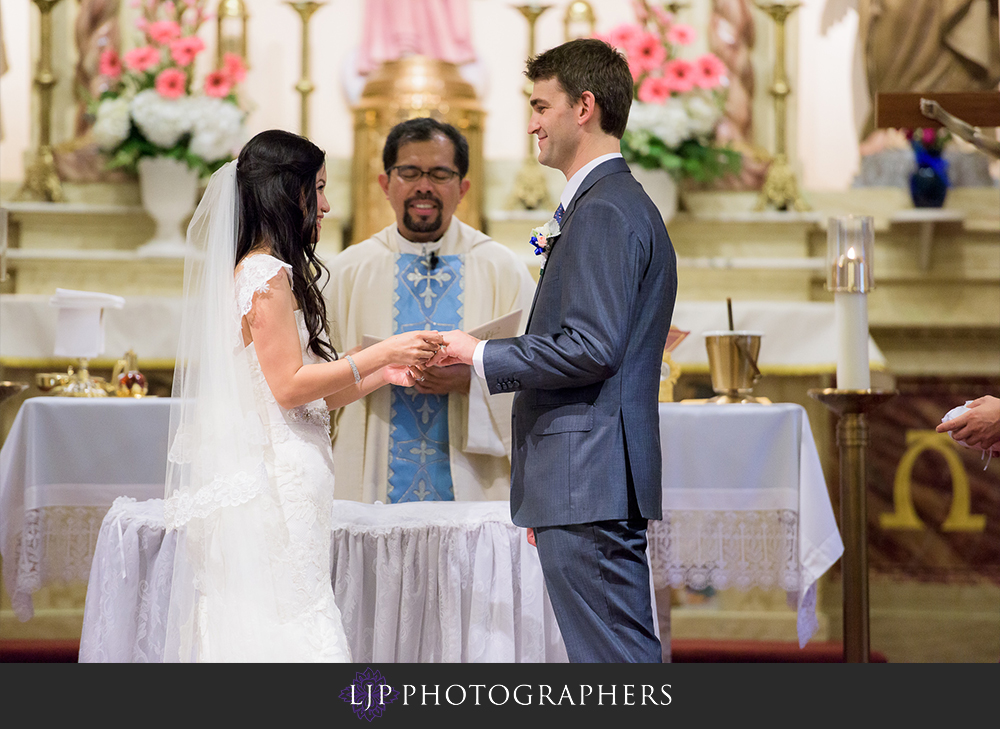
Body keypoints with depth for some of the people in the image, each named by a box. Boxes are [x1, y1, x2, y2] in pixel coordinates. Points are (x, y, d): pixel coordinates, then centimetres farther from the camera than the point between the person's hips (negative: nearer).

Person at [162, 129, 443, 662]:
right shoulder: (267, 274, -11)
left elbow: (307, 398, 18)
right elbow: (288, 386, -16)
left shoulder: (264, 273, 19)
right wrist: (381, 353, -11)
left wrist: (382, 374, 12)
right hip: (268, 483, -10)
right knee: (281, 631, -11)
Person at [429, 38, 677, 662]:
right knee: (631, 655, 11)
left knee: (614, 660, -9)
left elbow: (591, 348, -22)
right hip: (611, 487, 11)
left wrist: (482, 354, -9)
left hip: (587, 489, -11)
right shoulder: (627, 205, 20)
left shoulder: (602, 212, -13)